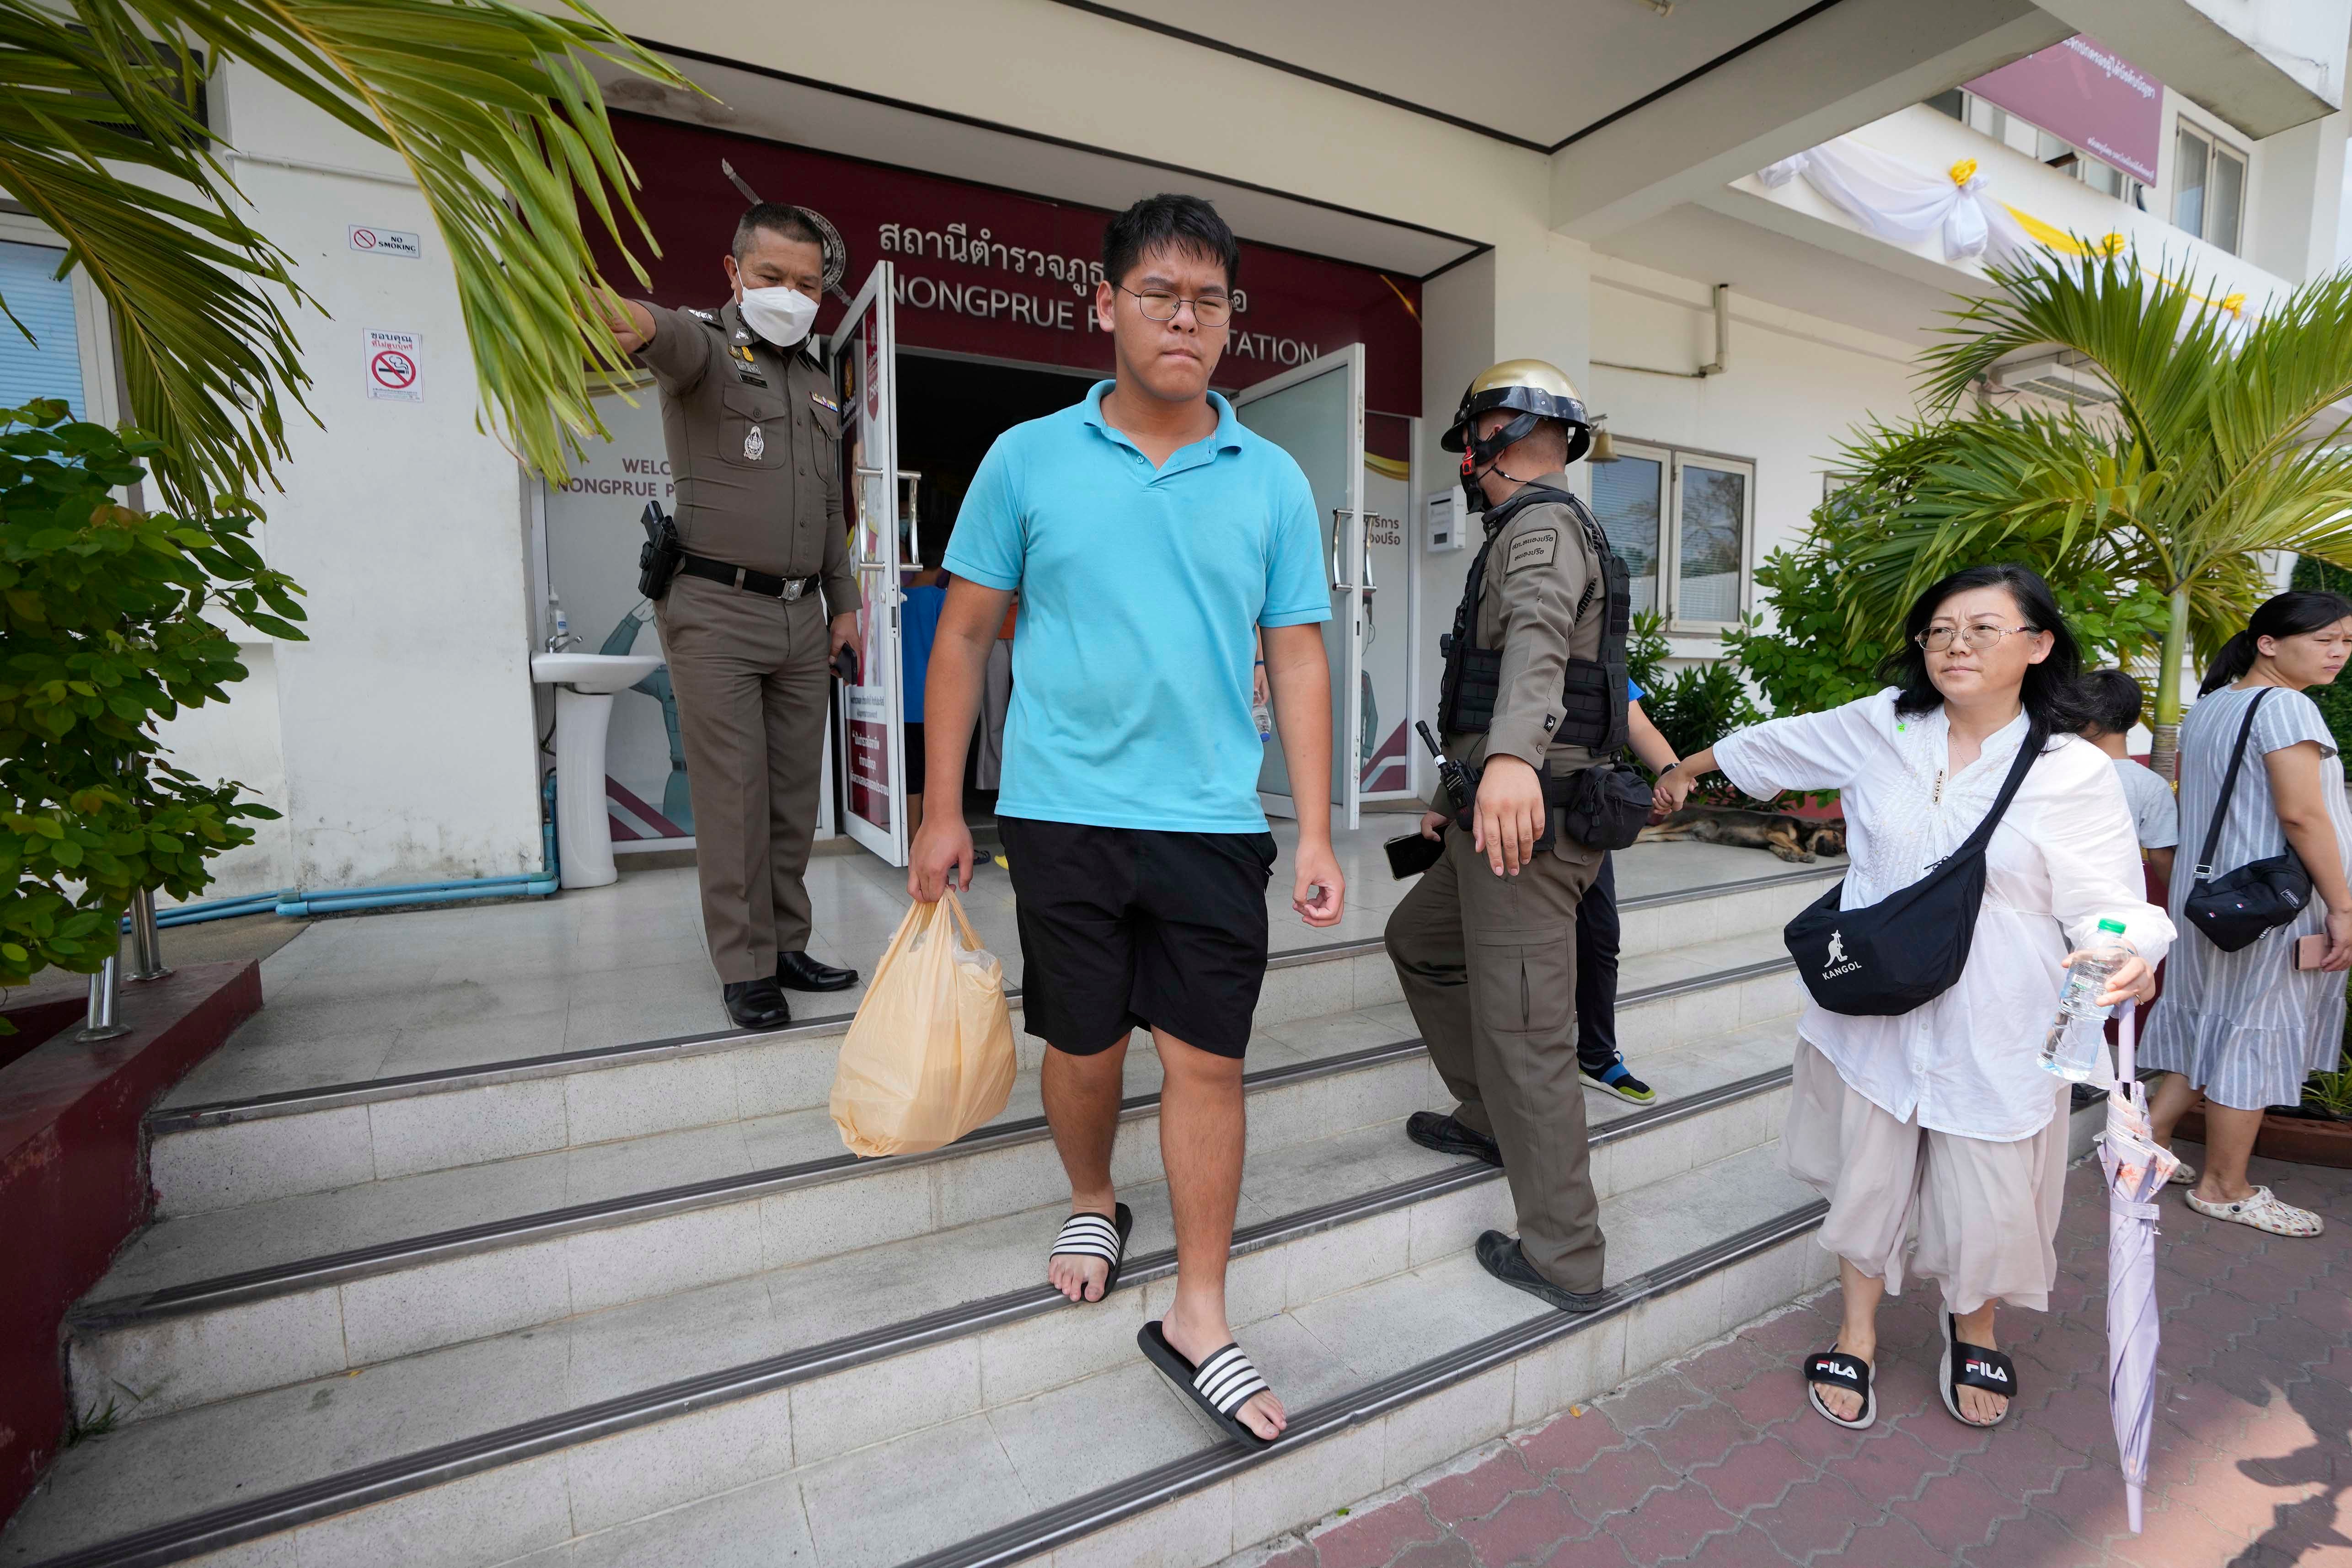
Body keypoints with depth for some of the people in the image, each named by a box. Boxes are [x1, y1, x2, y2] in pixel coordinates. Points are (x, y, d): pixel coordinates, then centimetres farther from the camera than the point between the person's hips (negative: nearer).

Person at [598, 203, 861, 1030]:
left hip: (803, 615, 6)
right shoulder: (709, 345, -1)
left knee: (796, 792, 9)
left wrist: (844, 602, 15)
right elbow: (680, 342, -29)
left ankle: (787, 944, 21)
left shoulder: (819, 382, 18)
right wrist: (640, 321, -52)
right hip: (717, 611, -6)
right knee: (733, 798, -4)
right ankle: (745, 968, 8)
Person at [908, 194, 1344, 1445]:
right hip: (1063, 813, 0)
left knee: (1207, 1061, 4)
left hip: (1213, 823, 1)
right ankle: (1091, 1204, 44)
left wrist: (1316, 833, 0)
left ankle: (1198, 1316, 22)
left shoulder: (1272, 481, 5)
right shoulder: (1027, 459, 3)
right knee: (1084, 1045, 13)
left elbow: (1296, 657, 6)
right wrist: (943, 811, 2)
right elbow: (966, 634, 5)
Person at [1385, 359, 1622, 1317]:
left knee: (1524, 1034, -5)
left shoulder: (1542, 526, -10)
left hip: (1525, 818, -11)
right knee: (1417, 941, 24)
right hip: (1505, 808, 11)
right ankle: (1487, 1120, 35)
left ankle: (1563, 1258, 9)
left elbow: (1539, 637, -34)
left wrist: (1511, 756, -53)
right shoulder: (1535, 530, 24)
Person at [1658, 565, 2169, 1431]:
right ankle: (1858, 1333, 35)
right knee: (1865, 1172, 12)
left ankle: (1974, 1329, 42)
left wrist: (2127, 958, -30)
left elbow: (2105, 902, -8)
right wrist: (1688, 766, 26)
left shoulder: (2075, 773, -7)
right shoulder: (1880, 726, -1)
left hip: (1993, 1025, -1)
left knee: (1988, 1195, 8)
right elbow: (1781, 744, 15)